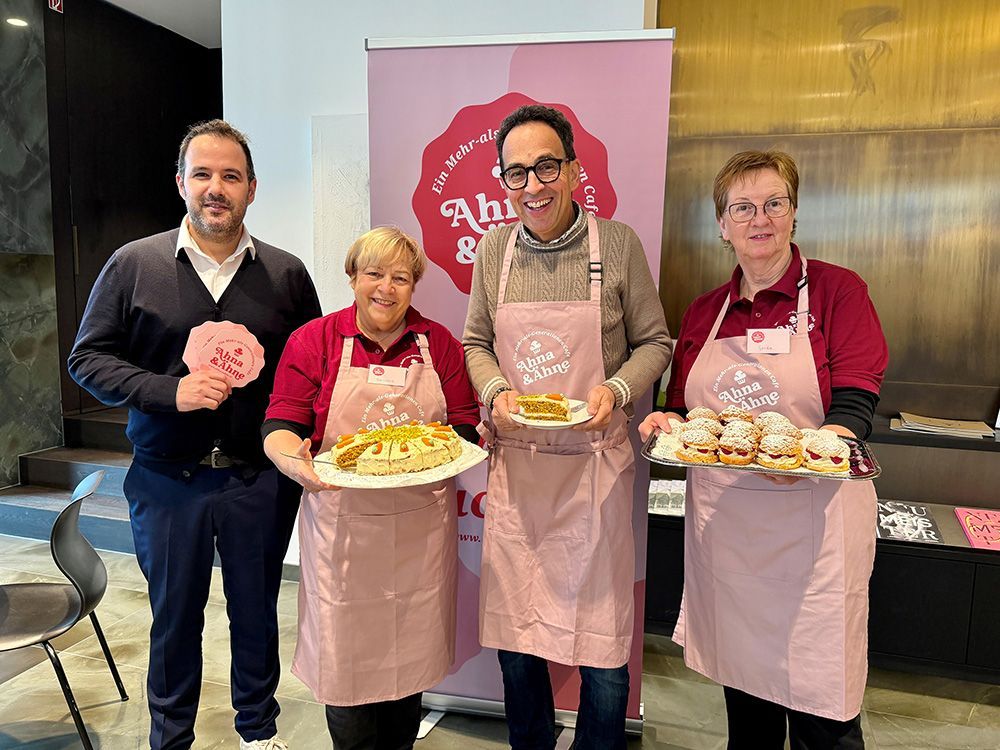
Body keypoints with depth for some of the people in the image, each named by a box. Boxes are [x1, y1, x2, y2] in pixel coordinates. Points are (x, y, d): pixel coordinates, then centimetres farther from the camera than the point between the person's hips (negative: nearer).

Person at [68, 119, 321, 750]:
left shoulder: (287, 273, 1)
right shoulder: (133, 265, 0)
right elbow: (89, 357, 1)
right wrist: (170, 390, -15)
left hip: (261, 478, 1)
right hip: (167, 479, 0)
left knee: (257, 614, 16)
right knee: (174, 616, 16)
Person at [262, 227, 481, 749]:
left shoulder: (438, 343, 6)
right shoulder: (313, 341, 1)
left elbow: (465, 425, 7)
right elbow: (280, 426, -3)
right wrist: (292, 460, -25)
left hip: (421, 525, 2)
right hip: (342, 525, -1)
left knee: (411, 652, 14)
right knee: (345, 655, 6)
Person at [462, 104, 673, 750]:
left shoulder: (618, 244, -4)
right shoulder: (493, 249, 5)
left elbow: (655, 342, 4)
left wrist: (617, 389, -14)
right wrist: (497, 391, -7)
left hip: (595, 462, -2)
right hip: (515, 464, 3)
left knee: (603, 645, 6)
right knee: (515, 635, 15)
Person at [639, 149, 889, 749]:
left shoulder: (837, 289, -2)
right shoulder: (704, 311, 10)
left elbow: (855, 404, -10)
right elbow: (682, 408, 15)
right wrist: (666, 424, -8)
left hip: (811, 520, -3)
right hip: (722, 523, 4)